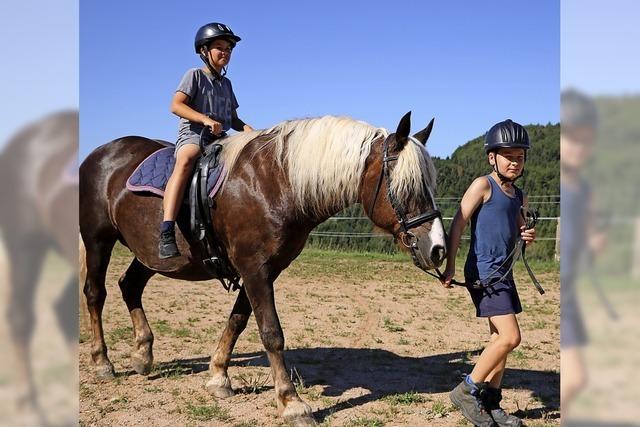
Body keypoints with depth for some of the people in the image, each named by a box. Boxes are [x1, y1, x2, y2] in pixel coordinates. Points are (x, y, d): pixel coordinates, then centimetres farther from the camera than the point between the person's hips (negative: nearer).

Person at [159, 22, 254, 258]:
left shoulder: (226, 83, 24)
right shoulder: (195, 75, 4)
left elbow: (233, 118, 26)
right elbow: (176, 105, -8)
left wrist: (246, 128, 3)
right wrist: (206, 119, -20)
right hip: (192, 134, -7)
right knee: (186, 161, -38)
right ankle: (166, 234, -50)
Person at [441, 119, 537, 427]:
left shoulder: (519, 197, 13)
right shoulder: (483, 185, -8)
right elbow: (458, 224, -11)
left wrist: (527, 236, 1)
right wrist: (450, 266, -15)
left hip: (504, 273, 9)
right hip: (484, 272, -9)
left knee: (500, 338, 11)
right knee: (510, 337, -14)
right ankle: (466, 391, -1)